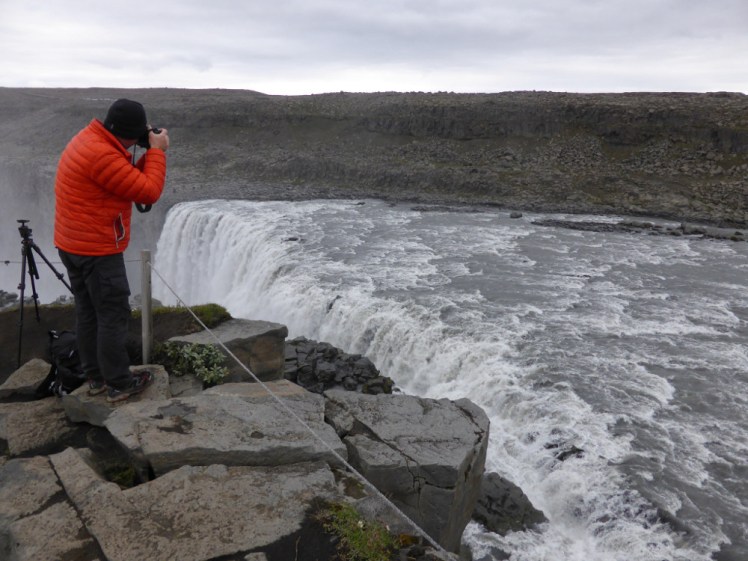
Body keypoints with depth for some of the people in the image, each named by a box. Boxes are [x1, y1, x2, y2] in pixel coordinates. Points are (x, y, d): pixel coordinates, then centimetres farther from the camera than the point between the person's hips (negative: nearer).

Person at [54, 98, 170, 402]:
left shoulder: (90, 139, 9)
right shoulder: (102, 154, -24)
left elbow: (129, 180, 13)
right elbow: (148, 192, -21)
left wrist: (149, 154, 2)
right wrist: (157, 151, -12)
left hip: (73, 245, 10)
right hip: (97, 249, -10)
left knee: (88, 312, 15)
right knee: (113, 316, 0)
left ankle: (96, 377, 26)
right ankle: (119, 384, 10)